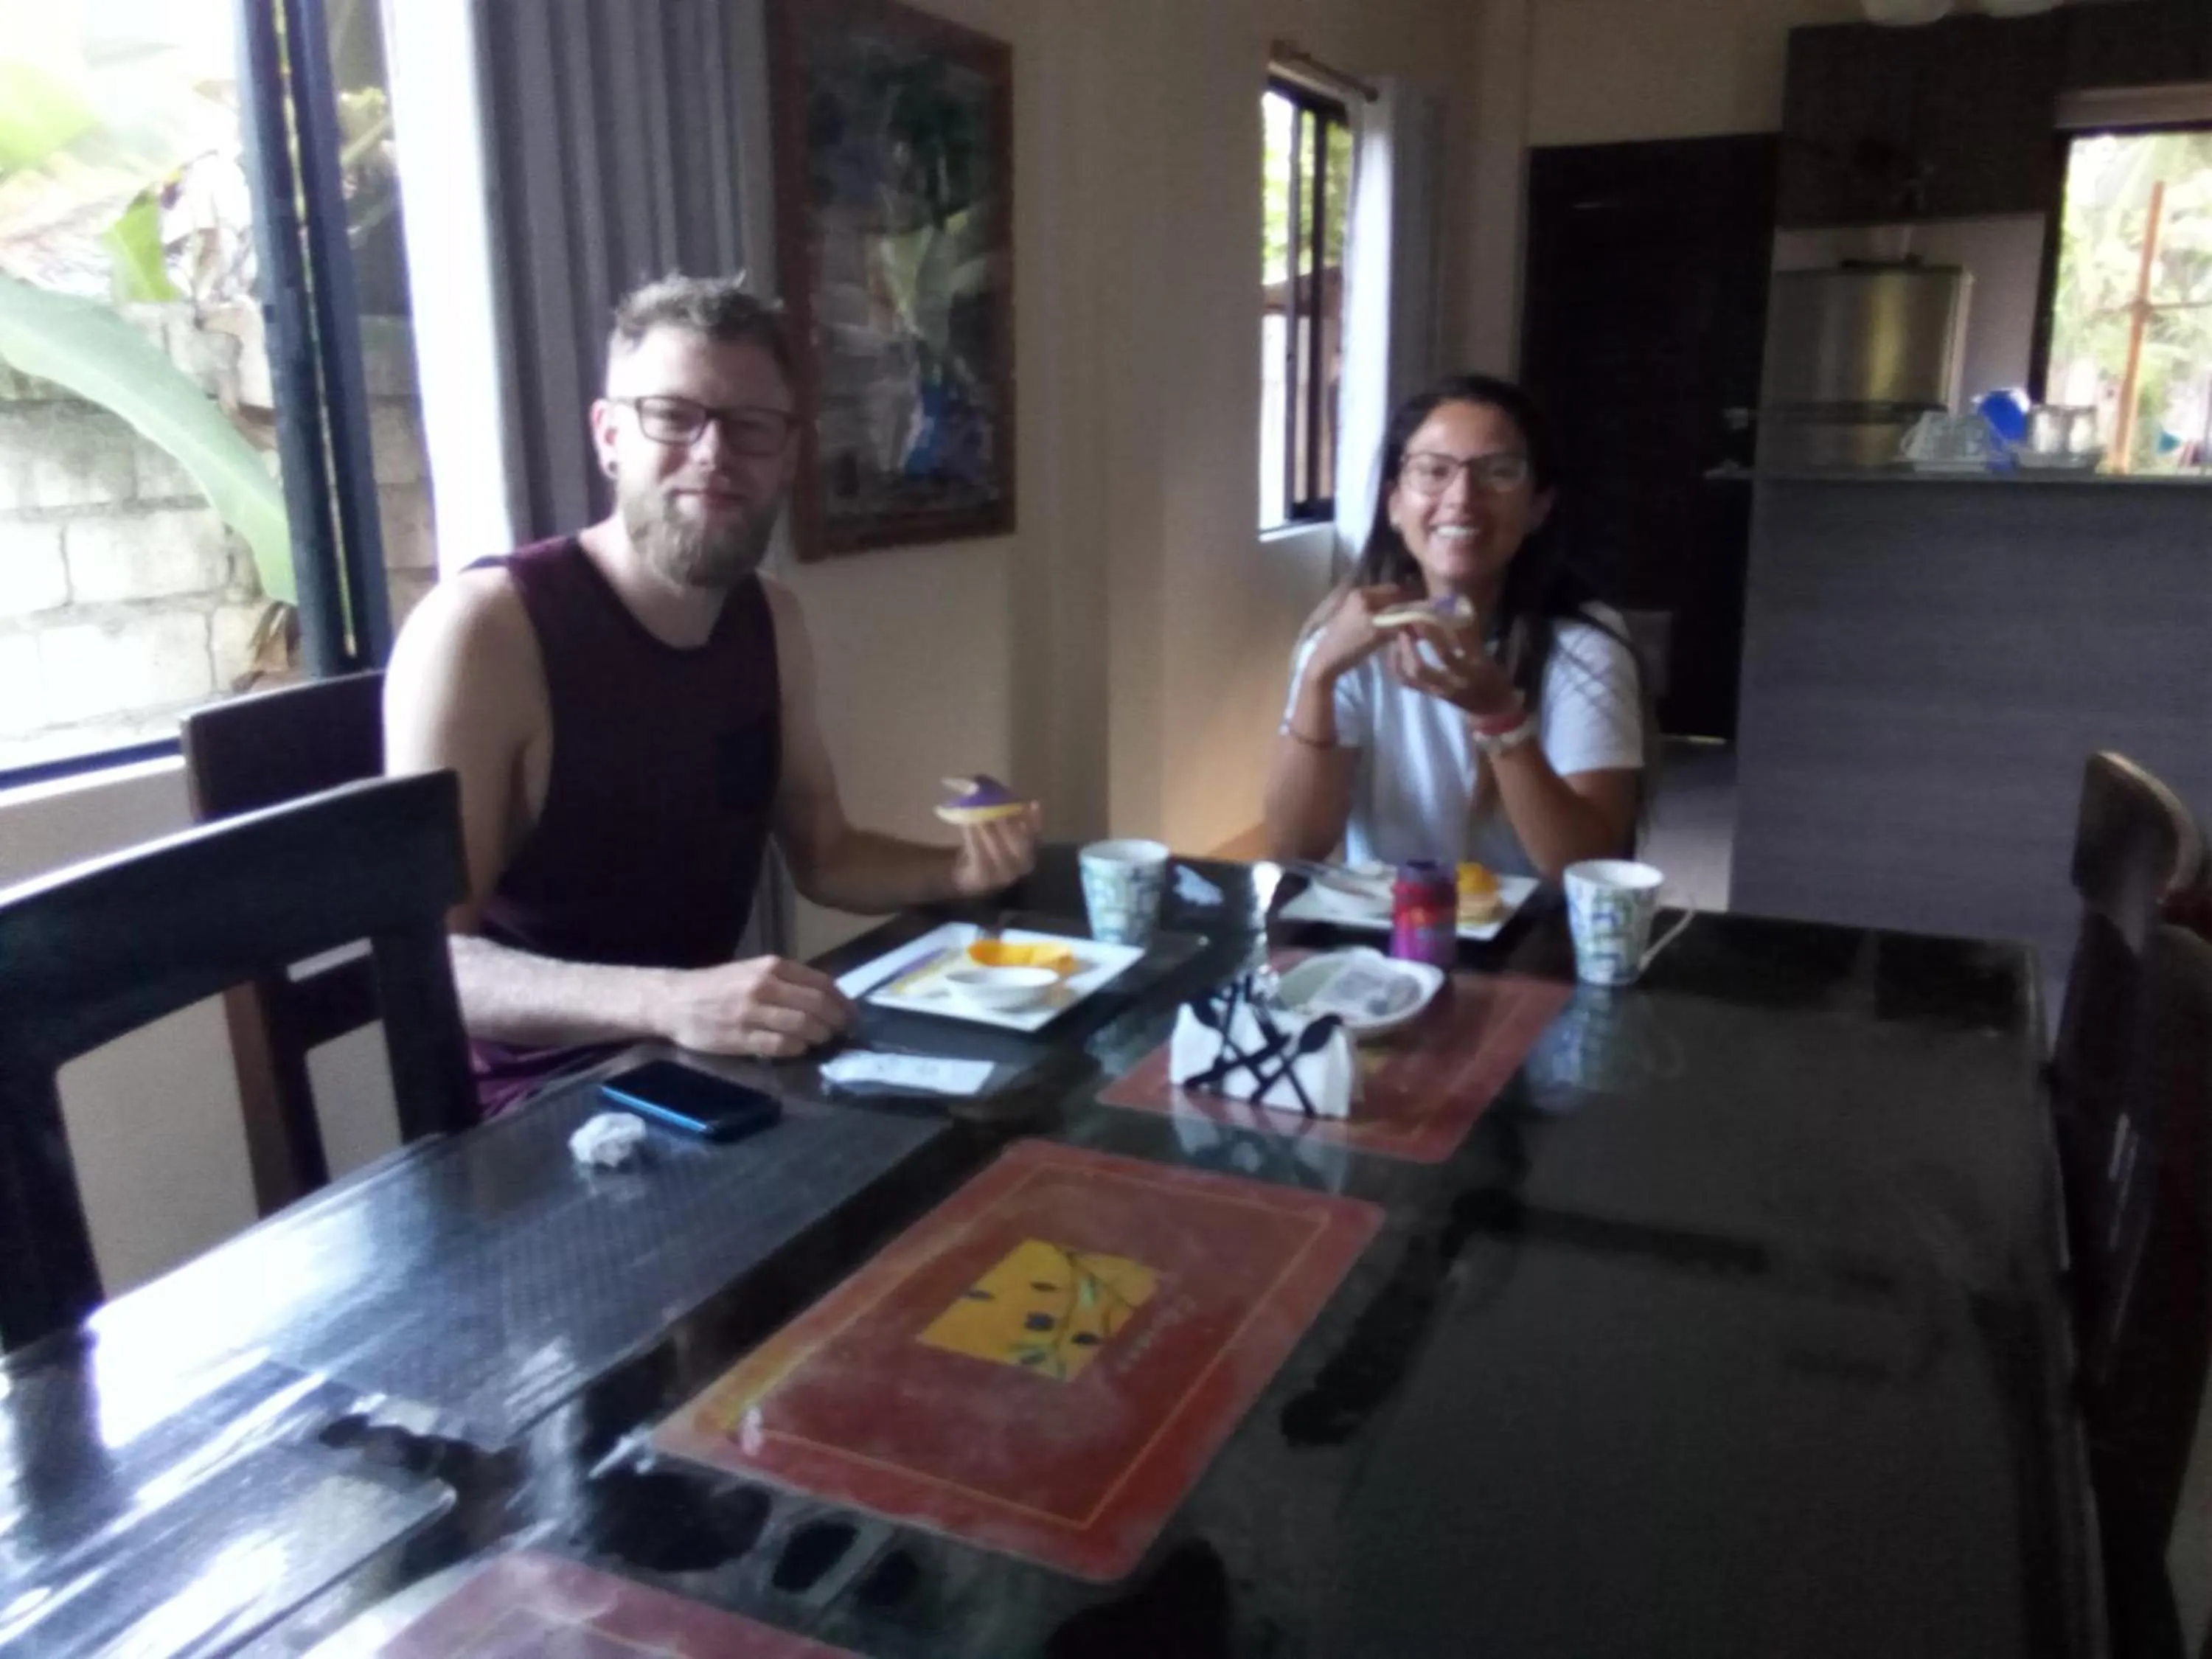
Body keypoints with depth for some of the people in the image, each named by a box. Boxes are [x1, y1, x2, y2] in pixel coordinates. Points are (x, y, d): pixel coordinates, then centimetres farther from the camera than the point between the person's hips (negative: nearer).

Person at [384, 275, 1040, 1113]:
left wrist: (955, 871, -6)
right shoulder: (481, 627, -21)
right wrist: (663, 1002, -40)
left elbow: (822, 852, 13)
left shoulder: (773, 621, 1)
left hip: (706, 1065, 7)